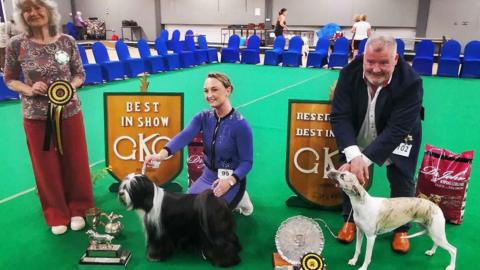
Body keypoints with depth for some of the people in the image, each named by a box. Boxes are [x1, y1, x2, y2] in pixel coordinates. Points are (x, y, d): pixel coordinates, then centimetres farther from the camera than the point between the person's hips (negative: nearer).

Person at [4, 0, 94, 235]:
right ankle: (57, 215, 31)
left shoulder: (67, 42, -4)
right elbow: (9, 79, 3)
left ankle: (77, 209, 33)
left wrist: (70, 86, -15)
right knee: (47, 167, 11)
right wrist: (29, 90, -16)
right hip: (36, 117, -1)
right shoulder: (16, 45, -6)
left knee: (75, 162, 11)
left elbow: (80, 74, 5)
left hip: (70, 112, 1)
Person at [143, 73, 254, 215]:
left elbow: (247, 161, -18)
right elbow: (185, 136, -25)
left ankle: (239, 199, 12)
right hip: (207, 176, 6)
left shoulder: (240, 124, -21)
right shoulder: (203, 117, -6)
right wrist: (163, 153, -43)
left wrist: (230, 180, -36)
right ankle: (227, 202, 26)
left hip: (232, 180, -6)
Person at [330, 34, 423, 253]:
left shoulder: (411, 82, -31)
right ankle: (350, 220, 28)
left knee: (402, 180, 3)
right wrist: (353, 155, -43)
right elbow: (340, 116, -29)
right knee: (350, 173, 4)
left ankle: (401, 229, 28)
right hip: (357, 138, 2)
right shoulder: (349, 73, -26)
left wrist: (365, 158, -44)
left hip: (398, 139, -1)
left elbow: (397, 129, -34)